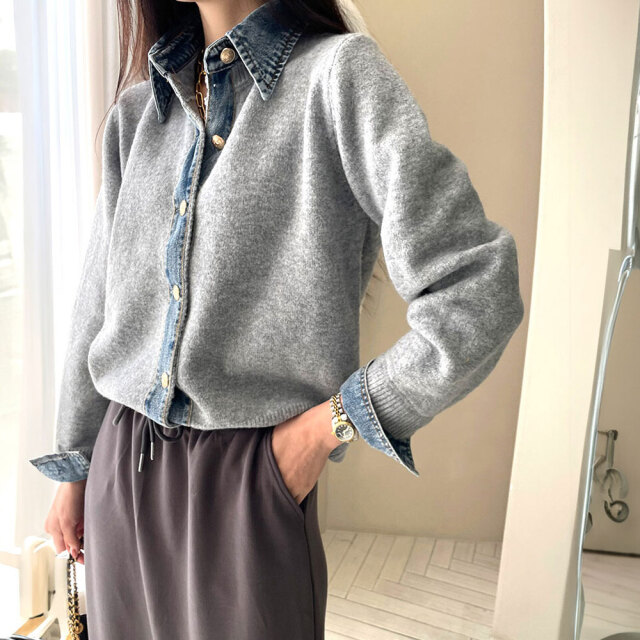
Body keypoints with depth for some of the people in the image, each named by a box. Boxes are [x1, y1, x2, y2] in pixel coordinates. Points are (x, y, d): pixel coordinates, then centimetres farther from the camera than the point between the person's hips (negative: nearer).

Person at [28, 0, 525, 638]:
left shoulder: (339, 72, -10)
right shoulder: (135, 112, 7)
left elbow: (477, 300, -18)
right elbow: (98, 305, 13)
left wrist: (324, 426, -12)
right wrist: (71, 471, 16)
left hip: (249, 479, -5)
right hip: (120, 466, 6)